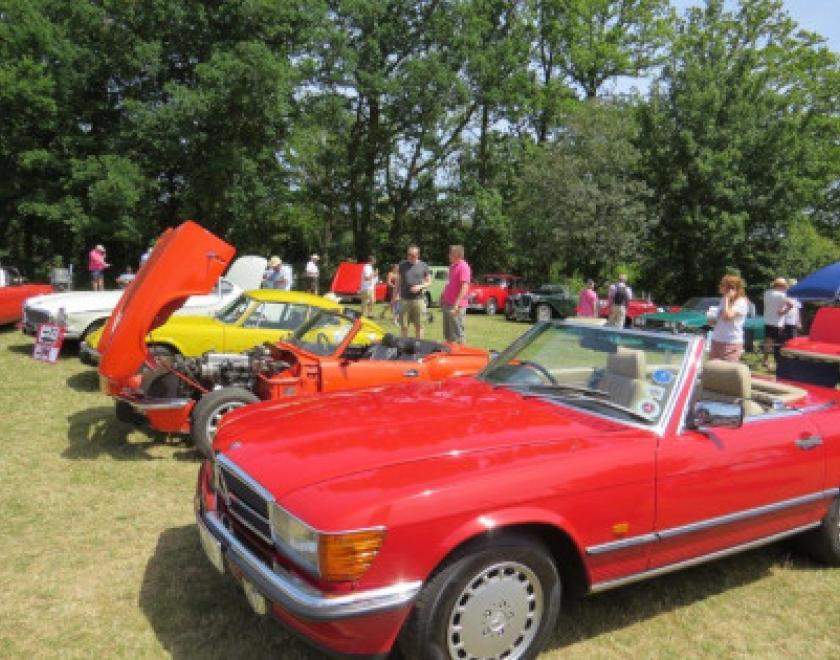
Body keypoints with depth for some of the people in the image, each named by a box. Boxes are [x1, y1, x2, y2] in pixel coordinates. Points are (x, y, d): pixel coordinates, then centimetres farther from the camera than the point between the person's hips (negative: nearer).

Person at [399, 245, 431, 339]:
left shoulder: (423, 266, 5)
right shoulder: (402, 265, 8)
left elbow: (429, 282, 9)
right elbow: (399, 282, 13)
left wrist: (420, 286, -11)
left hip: (419, 299, -1)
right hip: (404, 299, 1)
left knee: (419, 325, 3)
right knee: (404, 326, 2)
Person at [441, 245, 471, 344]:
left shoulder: (463, 267, -14)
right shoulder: (452, 266, 15)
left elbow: (465, 288, -22)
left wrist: (456, 305, -26)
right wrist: (443, 298, 21)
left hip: (456, 306, -10)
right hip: (447, 305, 10)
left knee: (457, 334, -5)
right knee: (448, 335, 15)